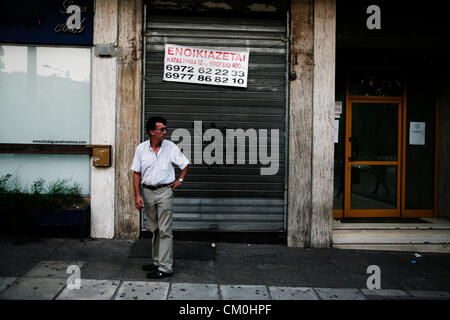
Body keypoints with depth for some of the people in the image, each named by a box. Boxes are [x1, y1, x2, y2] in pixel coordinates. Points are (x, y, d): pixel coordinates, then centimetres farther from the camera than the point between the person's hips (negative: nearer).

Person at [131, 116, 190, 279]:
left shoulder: (171, 147, -5)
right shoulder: (141, 149, 0)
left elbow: (185, 164, 9)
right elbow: (136, 173, 2)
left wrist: (180, 180, 0)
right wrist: (137, 195, -5)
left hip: (164, 191, -3)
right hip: (147, 192, 3)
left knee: (165, 231, -5)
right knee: (154, 230, 15)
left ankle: (166, 267, -2)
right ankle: (157, 261, 27)